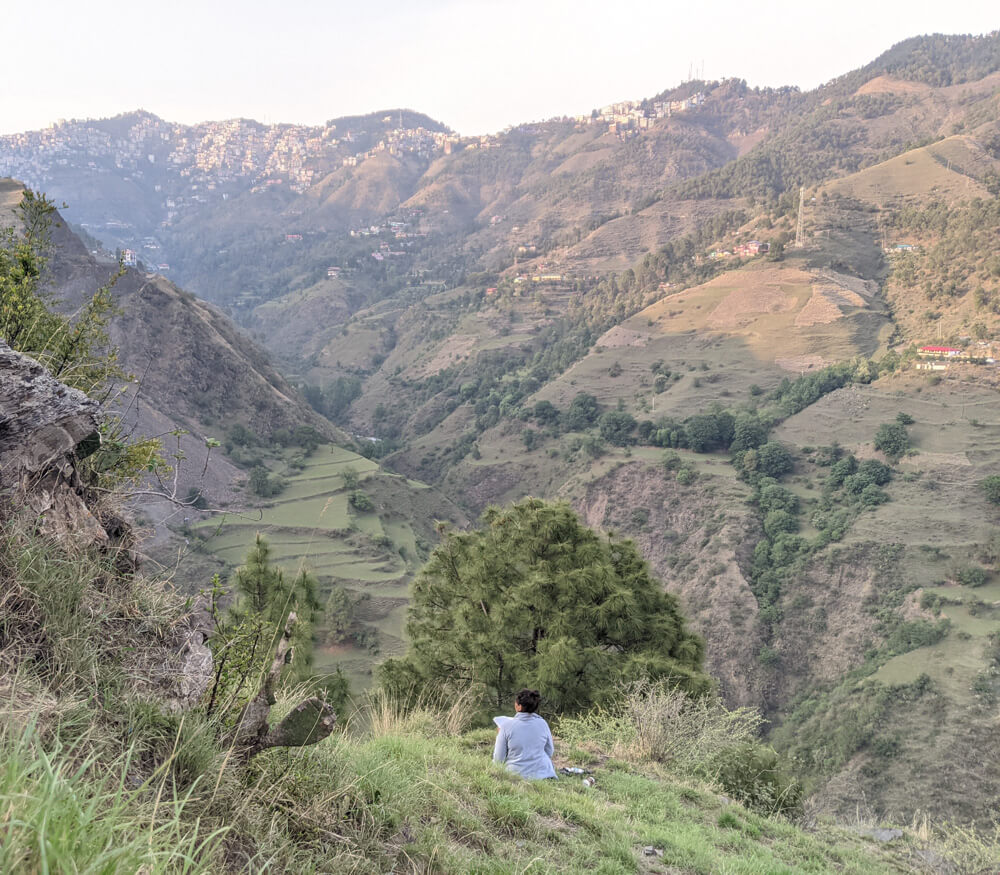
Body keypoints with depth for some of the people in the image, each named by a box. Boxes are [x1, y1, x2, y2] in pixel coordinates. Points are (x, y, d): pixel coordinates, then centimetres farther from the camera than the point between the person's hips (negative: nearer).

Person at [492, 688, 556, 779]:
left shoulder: (507, 725, -12)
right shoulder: (542, 723, -5)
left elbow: (499, 758, -5)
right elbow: (549, 752, 8)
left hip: (516, 773, -2)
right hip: (541, 773, 2)